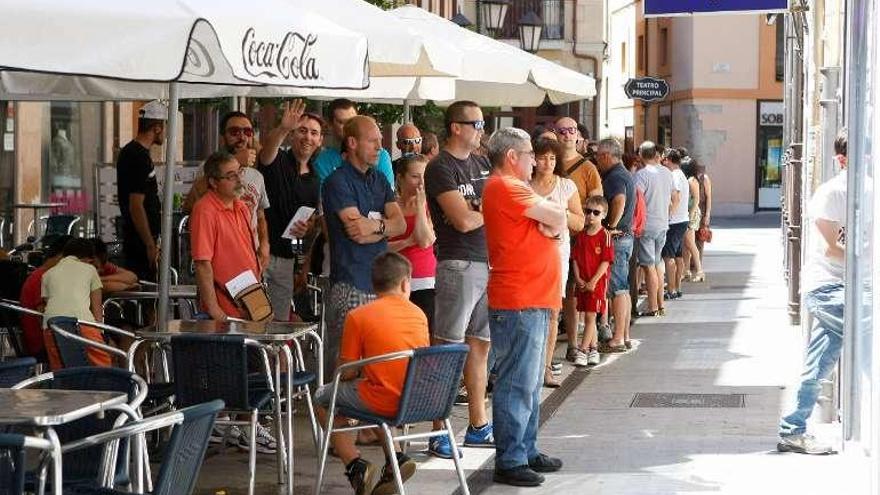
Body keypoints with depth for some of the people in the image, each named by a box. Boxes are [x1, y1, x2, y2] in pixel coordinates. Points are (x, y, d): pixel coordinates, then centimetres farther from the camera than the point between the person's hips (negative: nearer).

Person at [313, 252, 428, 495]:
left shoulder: (358, 316, -6)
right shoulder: (419, 313, 6)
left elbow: (346, 372, -5)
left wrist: (361, 372, 19)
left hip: (384, 402, -5)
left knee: (322, 398, 18)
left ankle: (356, 464, 3)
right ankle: (395, 459, 17)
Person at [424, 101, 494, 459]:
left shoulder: (481, 164, 17)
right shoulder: (440, 168, -9)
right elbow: (464, 221, -16)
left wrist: (477, 209, -5)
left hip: (489, 264, 8)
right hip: (459, 265, -8)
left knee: (480, 345, 12)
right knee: (447, 349, -5)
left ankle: (478, 426, 21)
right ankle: (439, 433, -2)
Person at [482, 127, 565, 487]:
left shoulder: (512, 188, 20)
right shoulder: (505, 187, -14)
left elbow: (556, 223, 15)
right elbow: (558, 217, -14)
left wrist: (550, 226, -6)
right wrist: (553, 221, 7)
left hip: (532, 301, 11)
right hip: (519, 302, -11)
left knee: (529, 385, 17)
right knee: (517, 385, -8)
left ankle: (526, 451, 25)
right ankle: (509, 462, -5)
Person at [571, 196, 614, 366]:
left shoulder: (605, 236, -8)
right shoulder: (581, 235, 7)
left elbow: (606, 262, -11)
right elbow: (575, 258, 9)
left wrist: (593, 282, -14)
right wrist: (578, 279, -4)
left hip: (598, 282, -5)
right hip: (583, 283, 5)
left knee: (590, 316, -6)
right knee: (589, 317, 11)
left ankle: (582, 350, -3)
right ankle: (593, 349, 20)